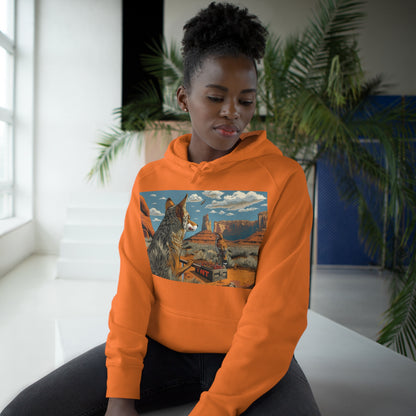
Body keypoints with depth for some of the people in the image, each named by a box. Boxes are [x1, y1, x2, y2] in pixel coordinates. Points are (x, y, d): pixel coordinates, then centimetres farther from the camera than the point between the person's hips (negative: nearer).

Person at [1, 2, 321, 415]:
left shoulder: (283, 179, -8)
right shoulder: (150, 179, 4)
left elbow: (278, 311, -13)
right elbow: (133, 285, 1)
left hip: (251, 358, -1)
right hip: (159, 350, 2)